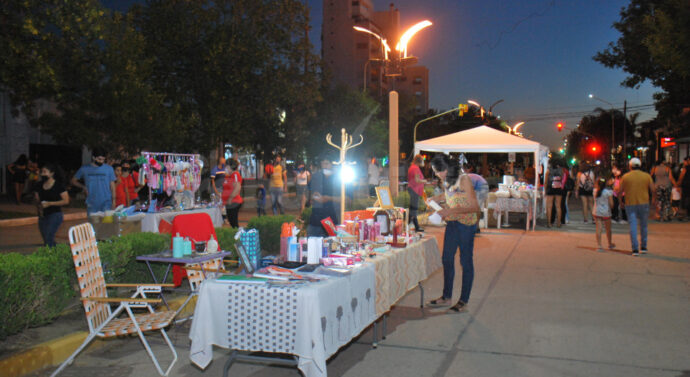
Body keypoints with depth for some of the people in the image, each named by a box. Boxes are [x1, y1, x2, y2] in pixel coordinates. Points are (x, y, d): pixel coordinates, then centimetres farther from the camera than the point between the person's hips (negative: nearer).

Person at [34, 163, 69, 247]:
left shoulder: (58, 185, -8)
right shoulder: (40, 185, 9)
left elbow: (66, 201, -11)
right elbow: (37, 200, 19)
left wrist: (49, 203, -16)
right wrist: (39, 206, -4)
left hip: (55, 215, -7)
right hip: (43, 216, 7)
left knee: (48, 239, -17)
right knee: (47, 240, 12)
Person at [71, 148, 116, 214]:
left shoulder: (109, 168, 1)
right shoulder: (84, 169, 4)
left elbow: (112, 184, 5)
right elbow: (73, 181, 15)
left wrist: (113, 200, -1)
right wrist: (83, 187, -2)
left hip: (106, 203, -2)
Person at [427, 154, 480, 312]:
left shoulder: (464, 180, -18)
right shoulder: (446, 182, 5)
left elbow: (475, 207, -21)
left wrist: (451, 211, -27)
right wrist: (435, 199, 6)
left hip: (466, 224, -8)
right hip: (452, 224, 8)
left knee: (466, 261, 2)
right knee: (447, 259, 11)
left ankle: (464, 300, 13)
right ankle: (446, 297, 24)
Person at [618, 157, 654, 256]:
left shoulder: (625, 177, -3)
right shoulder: (647, 176, 0)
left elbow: (620, 191, -2)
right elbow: (653, 190, 1)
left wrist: (618, 194, 19)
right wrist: (653, 199, 18)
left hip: (630, 204, -2)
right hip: (644, 203, 2)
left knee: (633, 226, 0)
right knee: (643, 225, 16)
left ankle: (635, 249, -6)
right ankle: (643, 247, 24)